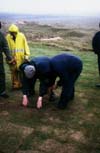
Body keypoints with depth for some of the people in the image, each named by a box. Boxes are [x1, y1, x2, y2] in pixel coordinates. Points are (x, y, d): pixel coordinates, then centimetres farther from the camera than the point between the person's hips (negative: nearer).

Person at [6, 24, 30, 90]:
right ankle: (15, 85, 16)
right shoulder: (8, 37, -1)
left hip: (21, 58, -1)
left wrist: (27, 55, -6)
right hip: (13, 58, 1)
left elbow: (25, 45, -1)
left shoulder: (22, 36, -4)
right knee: (14, 72, 5)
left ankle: (21, 84, 20)